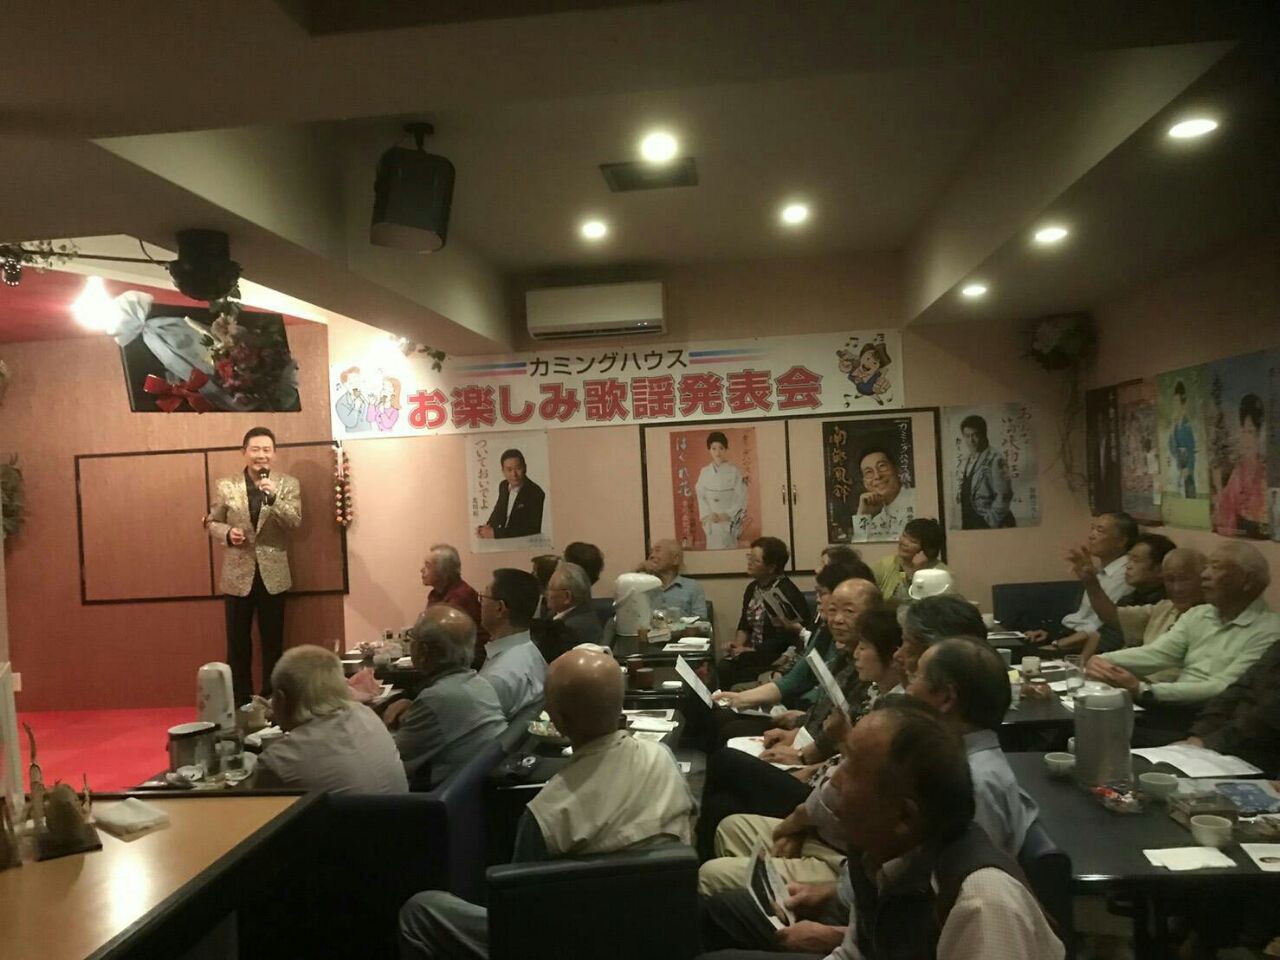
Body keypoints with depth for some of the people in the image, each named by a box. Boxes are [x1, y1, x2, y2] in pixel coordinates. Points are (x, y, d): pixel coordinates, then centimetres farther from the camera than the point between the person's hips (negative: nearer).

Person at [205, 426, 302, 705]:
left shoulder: (288, 484, -1)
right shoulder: (225, 486, 0)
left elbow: (295, 522, -12)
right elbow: (212, 523, 7)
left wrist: (273, 498, -26)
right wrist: (227, 533, -14)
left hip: (273, 574, 0)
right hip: (238, 574, 0)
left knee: (273, 642, 9)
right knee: (238, 643, 8)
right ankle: (240, 702, 20)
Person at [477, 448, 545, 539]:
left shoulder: (536, 493, -16)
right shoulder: (503, 486, 4)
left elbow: (532, 531, -20)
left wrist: (496, 533, -23)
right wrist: (487, 527, -3)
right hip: (501, 542, 6)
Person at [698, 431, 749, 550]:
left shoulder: (734, 472, -4)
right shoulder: (705, 472, 5)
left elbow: (741, 498, -5)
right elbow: (701, 496, 5)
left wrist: (727, 515, -12)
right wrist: (708, 515, -8)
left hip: (730, 521, -2)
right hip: (711, 522, 3)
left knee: (729, 550, -5)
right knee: (713, 549, 3)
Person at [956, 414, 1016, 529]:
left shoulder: (995, 461, -12)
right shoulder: (965, 463, 11)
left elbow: (1004, 496, -17)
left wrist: (992, 523, -13)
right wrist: (963, 525, 7)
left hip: (988, 526, -7)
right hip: (969, 526, 7)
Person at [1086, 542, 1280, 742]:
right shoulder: (1197, 615, 15)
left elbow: (1222, 690, -18)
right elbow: (1156, 654, 3)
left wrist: (1142, 690, -28)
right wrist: (1103, 661, -17)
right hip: (1171, 709, 6)